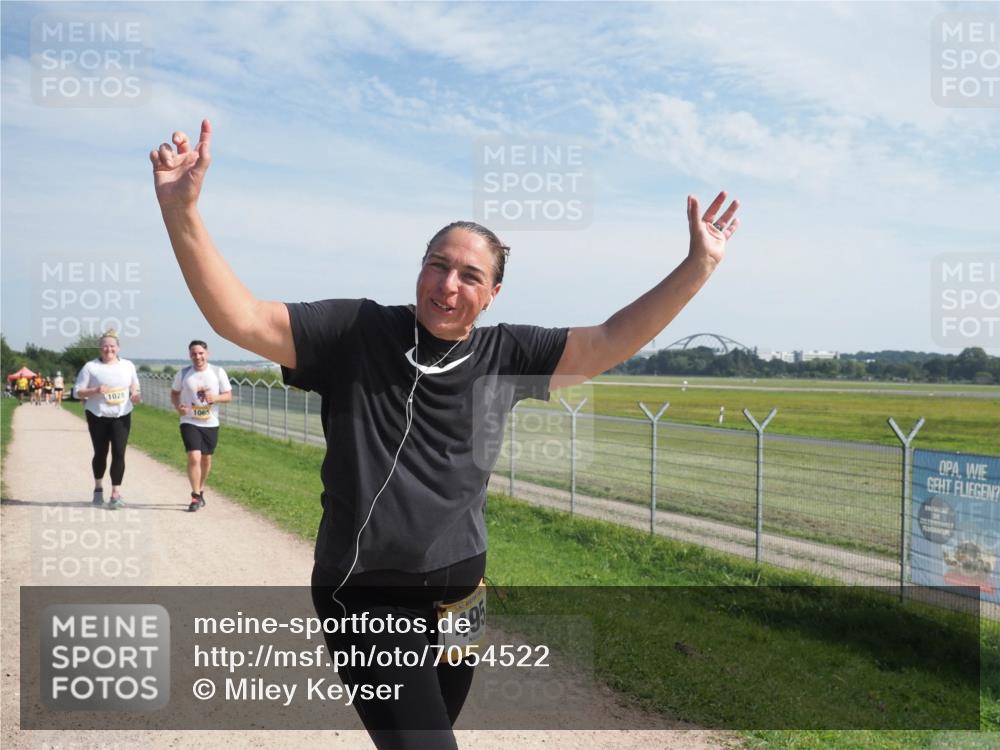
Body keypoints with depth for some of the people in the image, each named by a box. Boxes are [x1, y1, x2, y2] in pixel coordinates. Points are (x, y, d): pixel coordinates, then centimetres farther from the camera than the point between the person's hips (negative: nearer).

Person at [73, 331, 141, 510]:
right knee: (100, 453, 10)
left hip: (122, 416, 1)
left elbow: (134, 384, 21)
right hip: (98, 416, -1)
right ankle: (98, 487, 34)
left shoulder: (128, 365, 7)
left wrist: (135, 394, -1)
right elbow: (77, 391, -3)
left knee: (119, 453, -9)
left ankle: (116, 494, -8)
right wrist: (95, 391, -20)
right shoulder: (91, 367, -2)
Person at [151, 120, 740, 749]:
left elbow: (609, 342, -1)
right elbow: (237, 317, -14)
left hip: (459, 593, 5)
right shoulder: (355, 333, -8)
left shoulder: (505, 356, 0)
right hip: (366, 596, -4)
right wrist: (181, 208, -26)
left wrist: (698, 266, -8)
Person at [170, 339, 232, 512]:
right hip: (189, 422, -2)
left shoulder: (218, 372, -3)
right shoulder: (183, 374, -2)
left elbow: (228, 395, 1)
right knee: (194, 457, -16)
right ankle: (196, 496, -5)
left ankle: (200, 491, 36)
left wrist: (215, 397, -20)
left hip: (211, 424, 2)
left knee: (206, 459, 14)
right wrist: (177, 406, -10)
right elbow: (174, 393, 11)